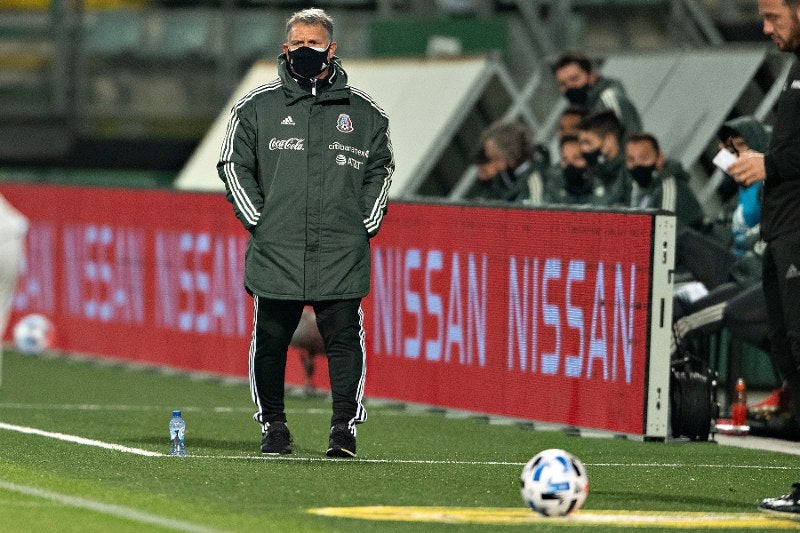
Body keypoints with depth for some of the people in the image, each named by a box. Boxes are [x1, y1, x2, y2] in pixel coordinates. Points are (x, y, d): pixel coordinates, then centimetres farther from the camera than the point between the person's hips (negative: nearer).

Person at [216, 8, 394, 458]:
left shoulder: (363, 111, 9)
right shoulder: (257, 107, 5)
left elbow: (381, 168, 18)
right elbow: (234, 164, 10)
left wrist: (366, 224, 8)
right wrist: (257, 219, 1)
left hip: (341, 253, 0)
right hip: (275, 252, 0)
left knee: (344, 338, -6)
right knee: (271, 340, 3)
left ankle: (345, 425, 0)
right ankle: (273, 426, 16)